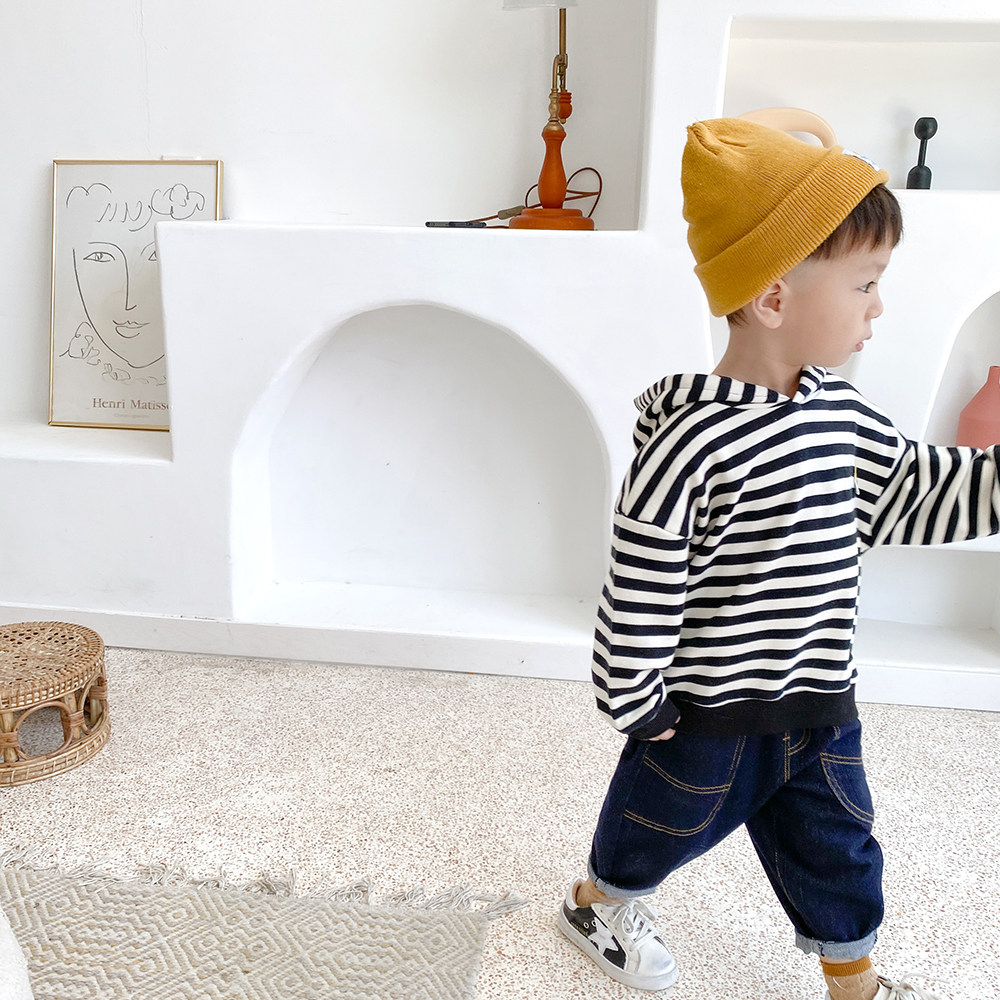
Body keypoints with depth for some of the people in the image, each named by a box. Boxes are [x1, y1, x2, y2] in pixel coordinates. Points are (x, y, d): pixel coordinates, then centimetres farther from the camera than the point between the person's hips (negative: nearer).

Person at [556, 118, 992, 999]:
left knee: (837, 852, 25)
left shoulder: (845, 416, -5)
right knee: (657, 825, 22)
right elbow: (640, 594, -24)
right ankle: (596, 903, 53)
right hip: (707, 717, -6)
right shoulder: (694, 441, -29)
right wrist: (634, 706, -15)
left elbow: (918, 497, 10)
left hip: (821, 710, 7)